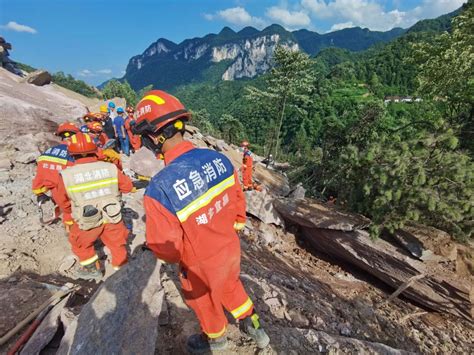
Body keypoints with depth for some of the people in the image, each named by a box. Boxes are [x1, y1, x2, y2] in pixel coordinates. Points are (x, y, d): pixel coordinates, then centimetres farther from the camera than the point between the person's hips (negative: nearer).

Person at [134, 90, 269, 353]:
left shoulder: (160, 189, -36)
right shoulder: (219, 158, -19)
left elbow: (166, 249, -25)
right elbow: (238, 198, -5)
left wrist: (176, 256, -1)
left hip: (202, 264, -4)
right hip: (231, 247, 4)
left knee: (203, 300, 30)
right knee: (230, 285, 34)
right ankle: (253, 325, 56)